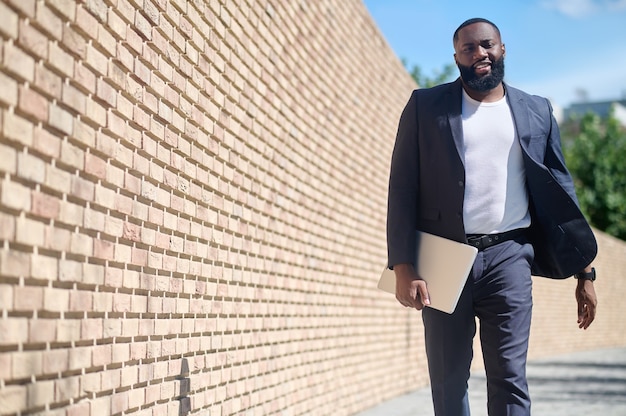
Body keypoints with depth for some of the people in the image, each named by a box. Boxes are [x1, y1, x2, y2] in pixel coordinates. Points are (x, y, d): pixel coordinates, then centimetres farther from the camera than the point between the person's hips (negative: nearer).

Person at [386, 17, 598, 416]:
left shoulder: (537, 111, 11)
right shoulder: (426, 106, 6)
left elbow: (560, 192, 12)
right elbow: (402, 188, 1)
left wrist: (585, 271, 6)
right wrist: (404, 267, -9)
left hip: (508, 258, 1)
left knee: (510, 379, -4)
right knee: (448, 382, 4)